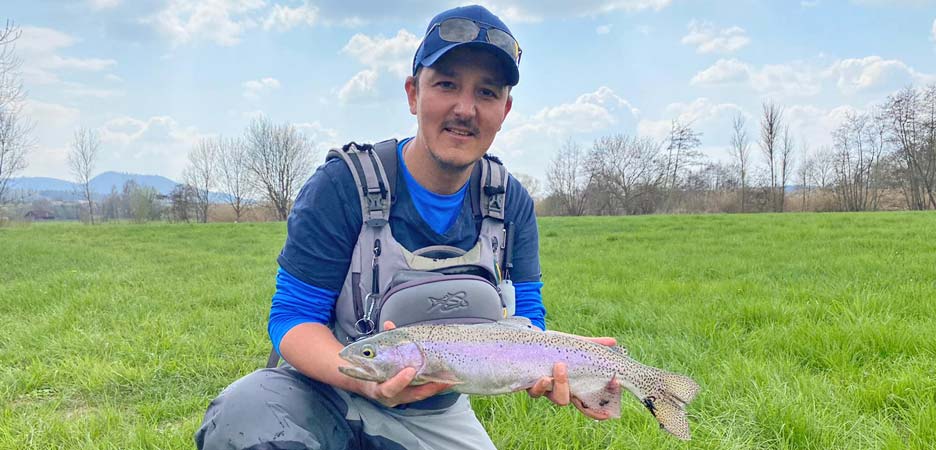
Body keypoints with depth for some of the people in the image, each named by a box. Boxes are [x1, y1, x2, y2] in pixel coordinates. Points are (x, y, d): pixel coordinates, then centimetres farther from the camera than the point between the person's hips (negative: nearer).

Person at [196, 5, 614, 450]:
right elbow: (292, 317, -16)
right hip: (331, 394, -4)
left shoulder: (513, 205, -4)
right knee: (245, 413, -33)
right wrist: (361, 377, -36)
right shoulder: (342, 185, -17)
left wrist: (550, 365, -27)